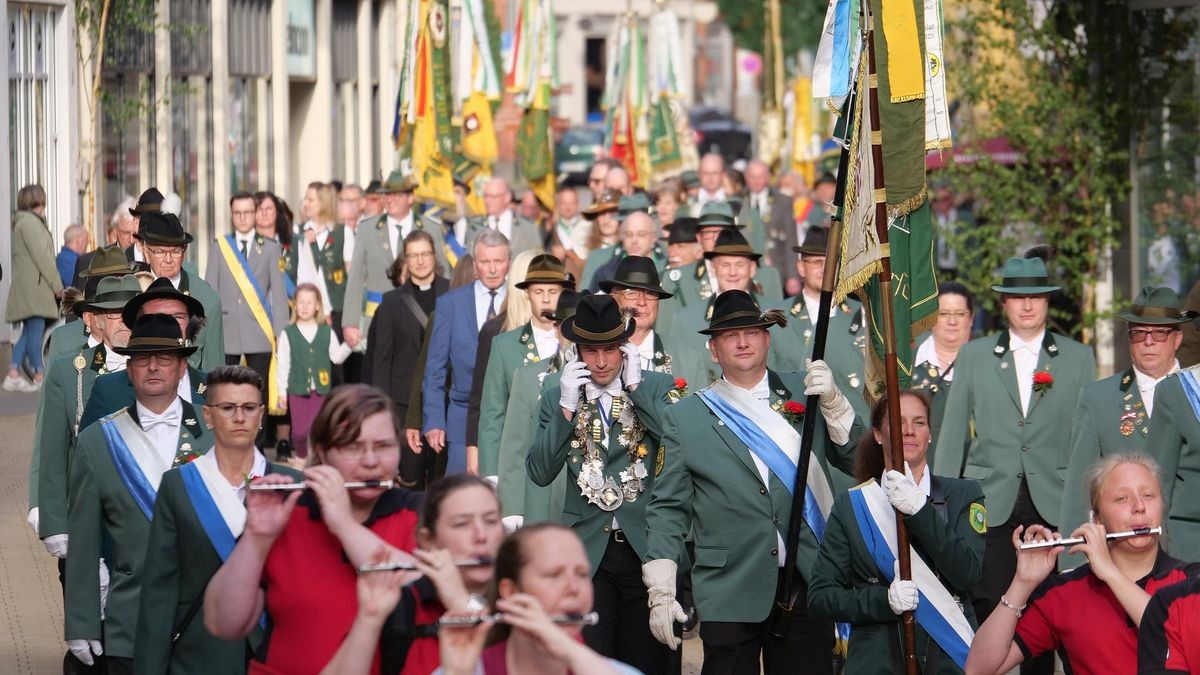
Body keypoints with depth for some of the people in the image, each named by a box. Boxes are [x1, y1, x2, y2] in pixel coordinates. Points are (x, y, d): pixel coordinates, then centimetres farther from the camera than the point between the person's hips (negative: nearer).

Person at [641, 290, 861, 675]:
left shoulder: (803, 393, 10)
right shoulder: (685, 417, 6)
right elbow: (667, 509, 5)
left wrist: (833, 402, -7)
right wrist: (660, 592, -3)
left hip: (807, 587, 1)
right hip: (730, 596, -1)